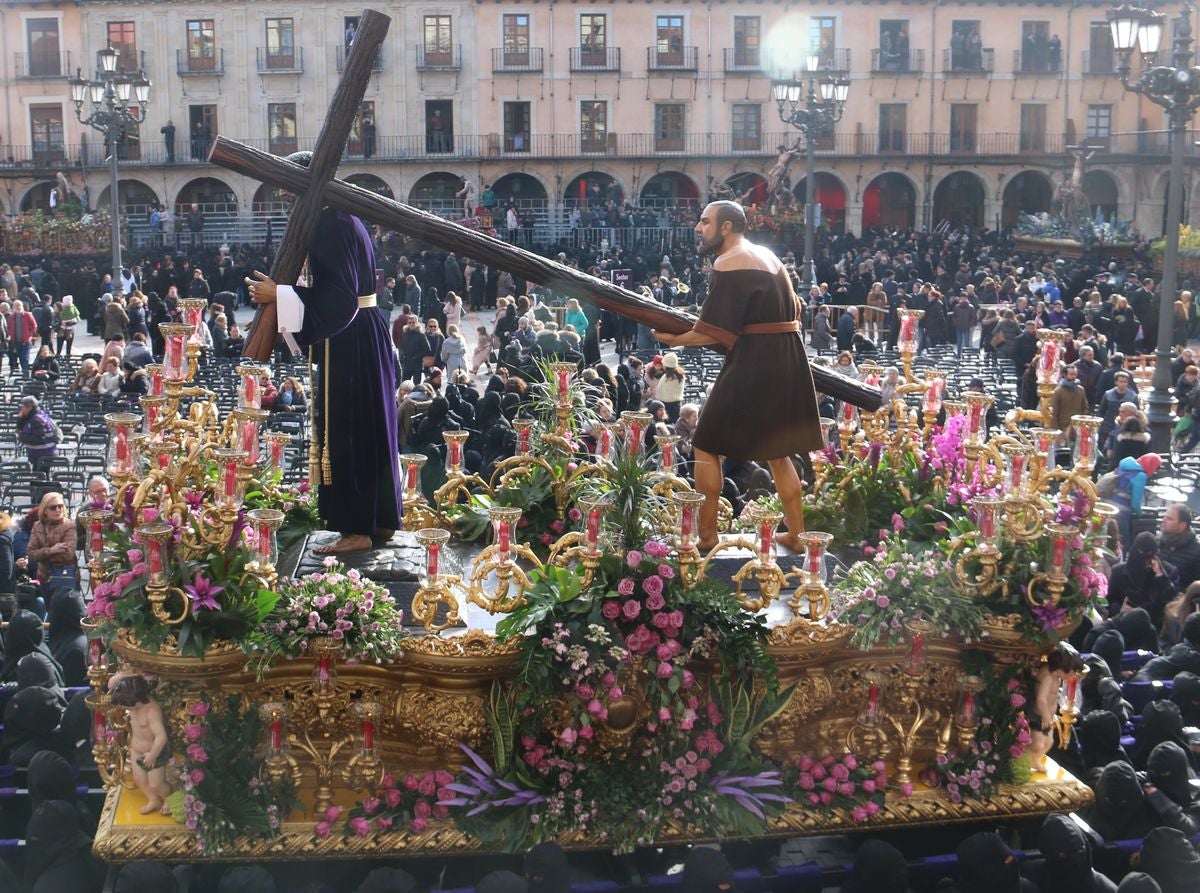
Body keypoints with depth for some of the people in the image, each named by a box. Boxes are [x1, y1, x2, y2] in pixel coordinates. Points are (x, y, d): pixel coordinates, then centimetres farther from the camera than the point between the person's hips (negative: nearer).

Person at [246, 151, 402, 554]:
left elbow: (336, 295, -22)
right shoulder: (343, 219, 15)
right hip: (363, 335, 10)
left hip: (346, 342, -10)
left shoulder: (330, 224, -17)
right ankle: (381, 517, 23)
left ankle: (356, 528, 1)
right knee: (366, 425, 15)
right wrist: (282, 290, 17)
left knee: (344, 429, -4)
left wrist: (279, 294, -19)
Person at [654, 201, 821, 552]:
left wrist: (674, 340, -4)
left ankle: (706, 533, 5)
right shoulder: (767, 256, 16)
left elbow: (716, 333, -16)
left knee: (707, 446, 2)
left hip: (752, 365, -9)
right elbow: (792, 309, 21)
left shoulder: (728, 264, -12)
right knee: (777, 451, 16)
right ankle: (796, 534, 19)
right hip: (786, 363, 9)